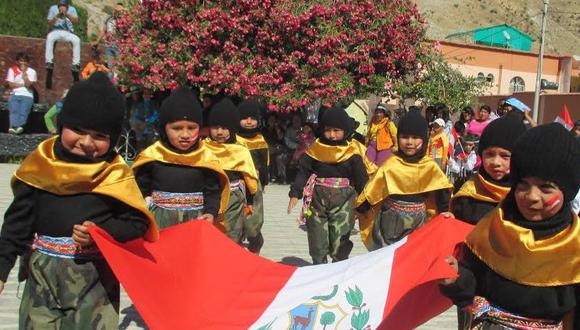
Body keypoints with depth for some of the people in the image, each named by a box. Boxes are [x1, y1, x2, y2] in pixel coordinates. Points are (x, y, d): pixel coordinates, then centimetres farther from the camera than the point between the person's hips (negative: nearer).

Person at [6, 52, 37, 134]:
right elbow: (11, 85, 3)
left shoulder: (31, 71, 11)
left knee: (24, 111, -30)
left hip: (27, 96, -1)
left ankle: (19, 126, -53)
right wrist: (23, 84, 1)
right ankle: (13, 126, -51)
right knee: (14, 111, -29)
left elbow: (29, 85, -3)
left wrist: (24, 73, -3)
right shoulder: (12, 70, 13)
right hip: (14, 95, 1)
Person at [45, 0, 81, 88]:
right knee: (50, 37, -33)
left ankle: (76, 64, -26)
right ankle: (49, 62, -30)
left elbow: (76, 22, -12)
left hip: (68, 32, 0)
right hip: (56, 31, 0)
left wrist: (67, 15, -25)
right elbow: (49, 24, -1)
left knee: (77, 40, -30)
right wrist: (56, 16, -18)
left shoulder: (72, 9, 4)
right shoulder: (53, 8, 4)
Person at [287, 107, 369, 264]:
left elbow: (361, 179, -3)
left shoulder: (352, 153, -4)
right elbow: (303, 172, 3)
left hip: (342, 200, -2)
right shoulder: (315, 149, 1)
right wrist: (295, 194, -5)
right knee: (317, 243, 9)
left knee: (339, 243, -4)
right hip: (317, 199, 2)